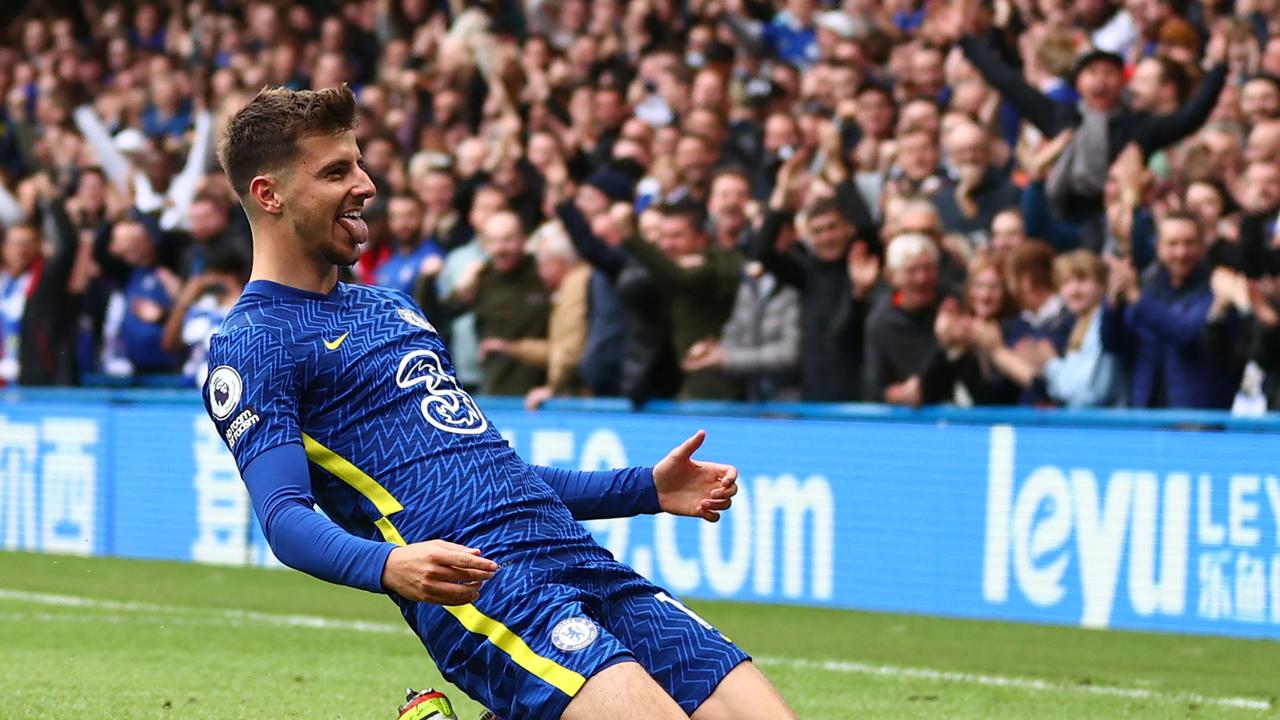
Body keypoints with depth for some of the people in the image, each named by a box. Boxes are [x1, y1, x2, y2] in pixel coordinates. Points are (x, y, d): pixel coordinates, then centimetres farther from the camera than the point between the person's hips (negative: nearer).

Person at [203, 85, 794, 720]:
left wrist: (647, 489, 25)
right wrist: (388, 565, -32)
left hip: (584, 563, 8)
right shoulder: (252, 344, 1)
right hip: (479, 589, -8)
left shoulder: (390, 306, 28)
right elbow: (284, 517, -12)